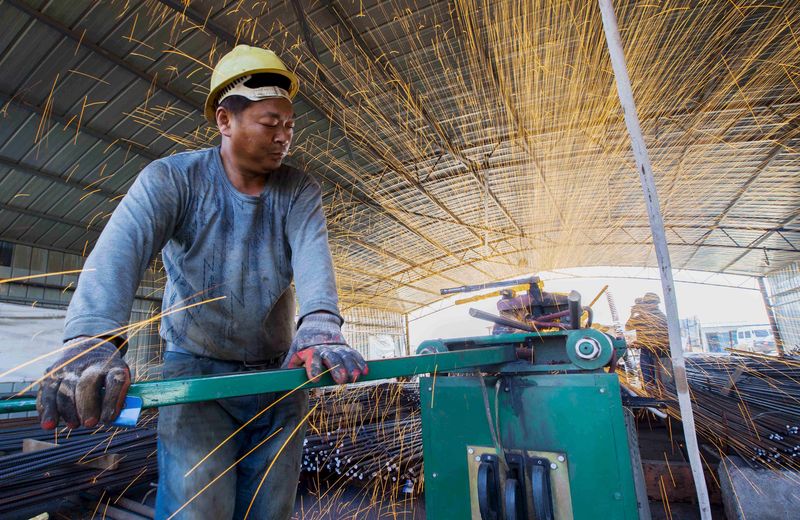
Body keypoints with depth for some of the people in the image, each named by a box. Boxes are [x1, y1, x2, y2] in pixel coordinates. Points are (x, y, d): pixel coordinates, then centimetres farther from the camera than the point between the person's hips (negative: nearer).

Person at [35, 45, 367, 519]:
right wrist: (92, 338, -42)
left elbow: (312, 253, -22)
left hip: (278, 374, 3)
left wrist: (321, 326, -41)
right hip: (197, 370, -2)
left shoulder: (300, 191, -3)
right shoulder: (173, 178, -7)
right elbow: (122, 246, -24)